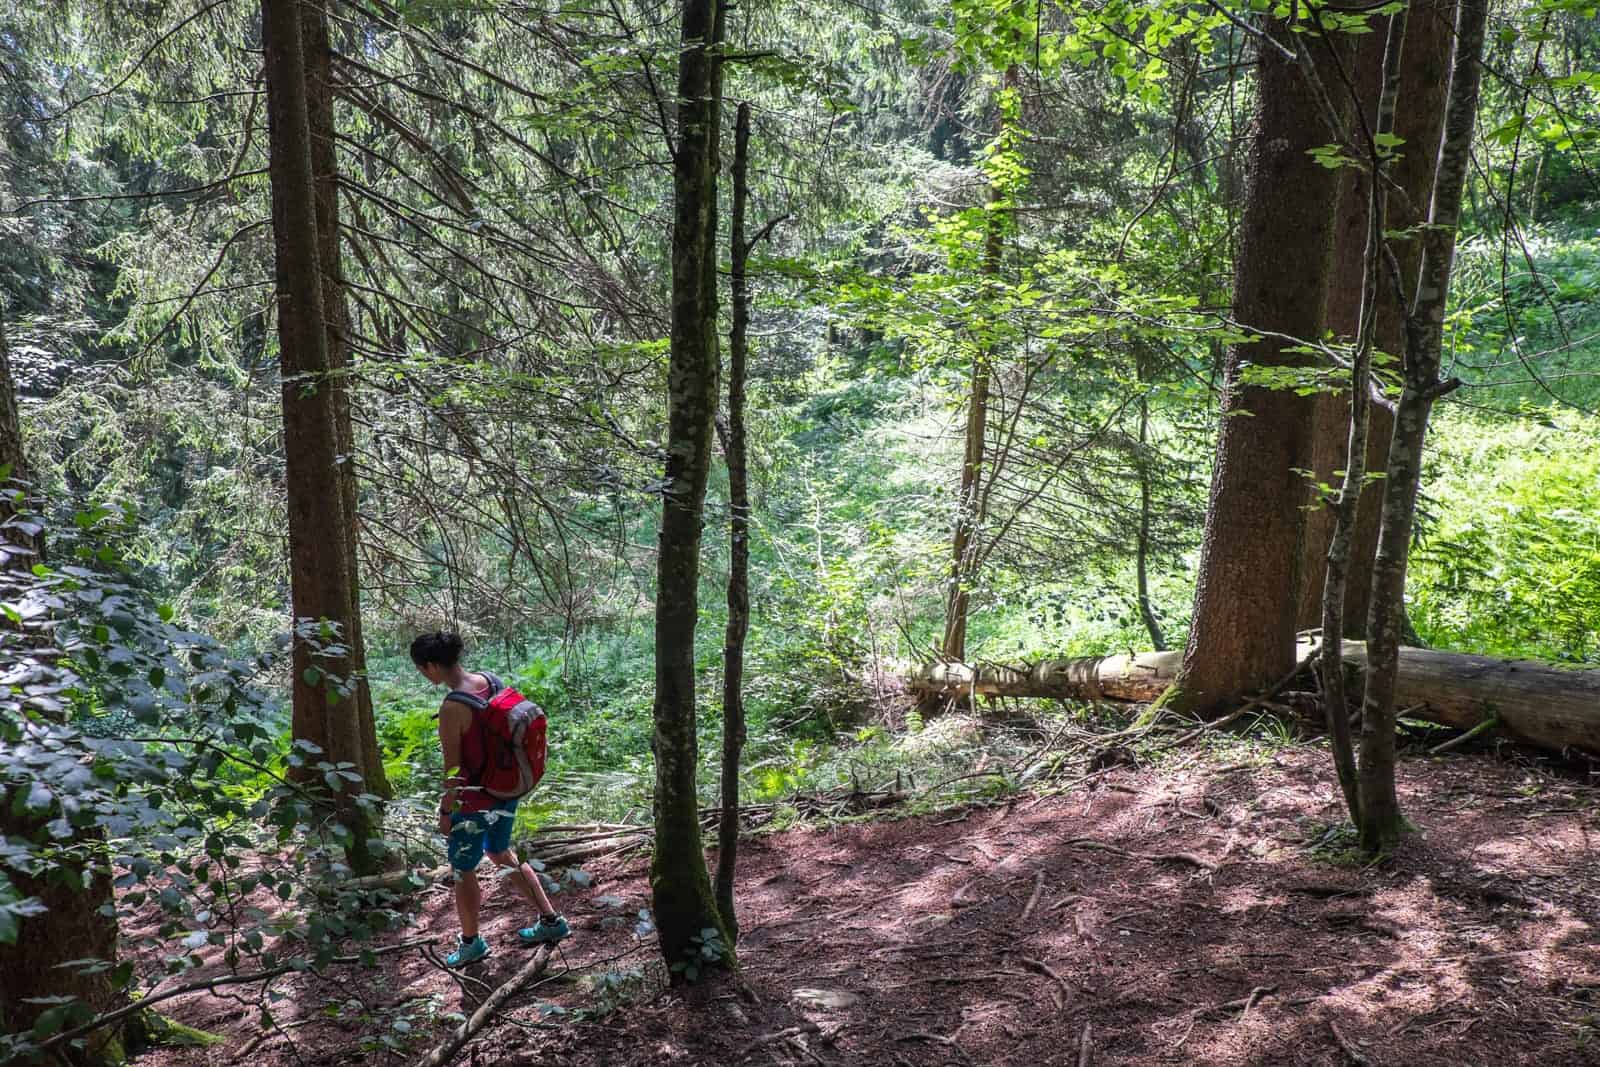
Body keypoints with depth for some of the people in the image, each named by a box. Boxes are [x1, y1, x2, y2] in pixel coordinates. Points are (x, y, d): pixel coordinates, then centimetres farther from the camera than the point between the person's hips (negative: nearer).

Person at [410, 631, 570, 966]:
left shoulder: (451, 709, -27)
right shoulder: (489, 680, -5)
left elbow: (453, 769, -20)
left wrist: (445, 812, -6)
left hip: (476, 801, -8)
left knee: (463, 872, 16)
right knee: (502, 855, 27)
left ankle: (471, 943, 36)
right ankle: (551, 921, 34)